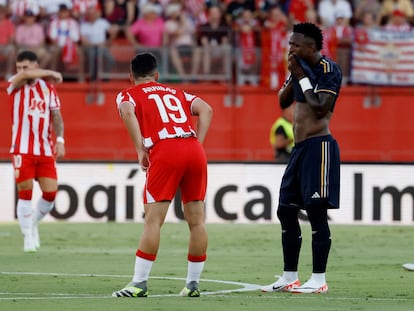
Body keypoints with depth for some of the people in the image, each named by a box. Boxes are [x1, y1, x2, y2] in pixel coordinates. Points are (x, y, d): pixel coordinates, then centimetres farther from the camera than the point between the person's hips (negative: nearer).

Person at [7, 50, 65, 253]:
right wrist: (51, 73, -10)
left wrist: (59, 139, -6)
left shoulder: (48, 88, 10)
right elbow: (24, 76, -21)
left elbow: (56, 116, 8)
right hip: (23, 150, -3)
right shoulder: (14, 85, 1)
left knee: (50, 192, -4)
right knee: (25, 192, -5)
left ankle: (33, 223, 22)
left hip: (45, 150, 3)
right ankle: (28, 236, 7)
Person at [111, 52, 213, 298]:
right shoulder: (176, 93, 29)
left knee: (153, 220, -4)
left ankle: (140, 283, -6)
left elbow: (127, 112, -7)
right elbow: (206, 109, 13)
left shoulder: (128, 95, 17)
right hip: (195, 151, 4)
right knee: (196, 220, 8)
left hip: (164, 151, -4)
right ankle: (193, 283, 11)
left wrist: (141, 150, -5)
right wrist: (197, 144, 10)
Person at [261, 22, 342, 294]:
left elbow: (320, 108, -20)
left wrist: (302, 77, -13)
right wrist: (294, 75, 4)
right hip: (300, 147, 10)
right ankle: (290, 278, 18)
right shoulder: (301, 67, 14)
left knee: (316, 211, -10)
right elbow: (283, 102, 20)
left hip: (319, 146, -10)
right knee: (286, 211, 11)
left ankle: (319, 280, -6)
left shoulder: (329, 70, -12)